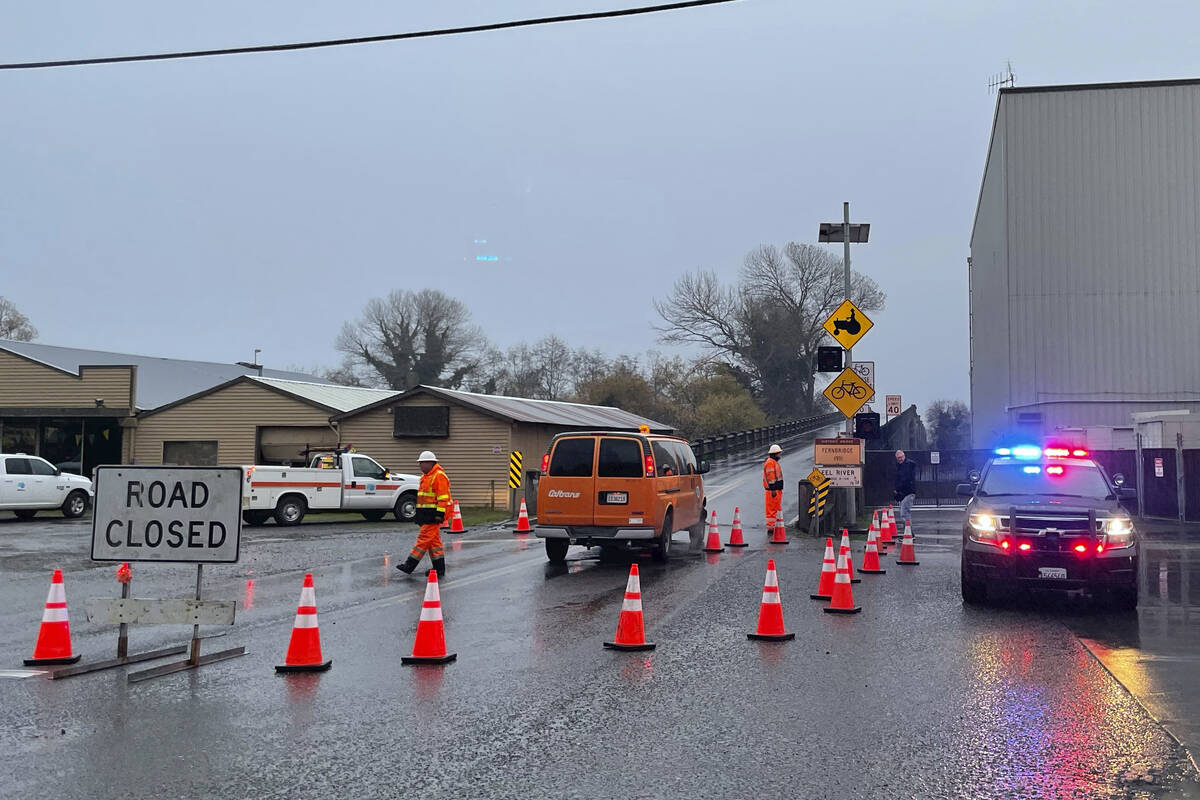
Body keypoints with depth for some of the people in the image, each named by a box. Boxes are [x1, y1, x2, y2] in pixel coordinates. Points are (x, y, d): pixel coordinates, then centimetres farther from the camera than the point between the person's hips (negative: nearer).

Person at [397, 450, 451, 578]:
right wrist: (418, 514, 25)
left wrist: (440, 513, -23)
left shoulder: (439, 476, -13)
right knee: (434, 541, 10)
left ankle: (410, 566, -11)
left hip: (433, 514, -10)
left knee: (424, 539, -10)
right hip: (426, 514, 10)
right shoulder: (426, 476, 20)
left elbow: (443, 497, -19)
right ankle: (439, 569, 13)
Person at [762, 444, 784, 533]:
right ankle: (770, 527, -4)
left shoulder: (775, 462, 17)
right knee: (771, 509, -7)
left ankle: (773, 526, 23)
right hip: (772, 491, -11)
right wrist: (773, 490, -24)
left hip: (777, 490, 11)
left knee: (777, 508, 16)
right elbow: (770, 477, -22)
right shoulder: (770, 462, -17)